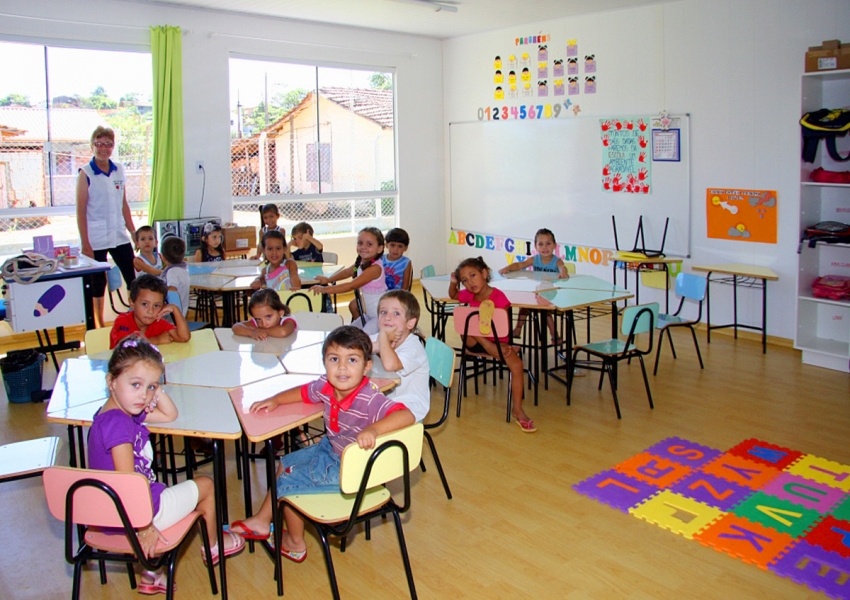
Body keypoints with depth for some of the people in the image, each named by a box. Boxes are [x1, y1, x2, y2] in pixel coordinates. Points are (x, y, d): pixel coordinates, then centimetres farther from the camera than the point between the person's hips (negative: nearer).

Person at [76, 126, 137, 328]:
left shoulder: (119, 171, 7)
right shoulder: (85, 173, -6)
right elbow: (81, 211, -8)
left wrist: (134, 232, 10)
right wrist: (85, 243, -12)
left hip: (119, 236, 5)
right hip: (96, 240, -4)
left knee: (133, 280, 6)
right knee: (98, 283, 6)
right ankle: (99, 326, 18)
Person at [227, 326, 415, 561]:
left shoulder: (369, 399, -36)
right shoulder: (326, 387, -13)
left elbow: (406, 415, -49)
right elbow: (302, 392, 9)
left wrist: (373, 429, -62)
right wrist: (275, 400, -4)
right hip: (330, 450, 8)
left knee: (287, 482, 2)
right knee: (286, 463, 21)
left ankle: (295, 544, 28)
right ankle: (261, 521, 42)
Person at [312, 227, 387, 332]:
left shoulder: (375, 268, -27)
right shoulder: (361, 263, 1)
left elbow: (351, 286, -30)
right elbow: (347, 272, 22)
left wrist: (325, 289, -30)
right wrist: (328, 279, 11)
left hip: (381, 315, -9)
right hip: (369, 314, 9)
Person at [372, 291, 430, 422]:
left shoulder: (413, 347, -21)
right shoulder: (380, 338, 1)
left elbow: (390, 364, -39)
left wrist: (383, 335, -26)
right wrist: (376, 346, -23)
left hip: (409, 407, -7)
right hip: (385, 400, 7)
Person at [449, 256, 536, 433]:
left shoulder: (498, 296, -14)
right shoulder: (468, 295, 0)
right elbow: (453, 296, 22)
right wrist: (453, 282, 2)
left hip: (498, 341, -3)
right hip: (476, 341, 3)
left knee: (516, 365, -27)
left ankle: (517, 409, -14)